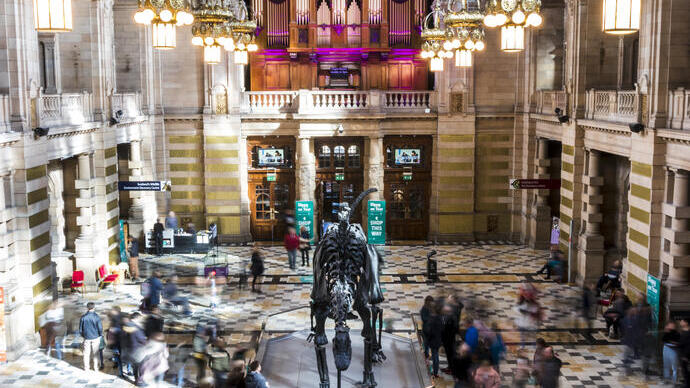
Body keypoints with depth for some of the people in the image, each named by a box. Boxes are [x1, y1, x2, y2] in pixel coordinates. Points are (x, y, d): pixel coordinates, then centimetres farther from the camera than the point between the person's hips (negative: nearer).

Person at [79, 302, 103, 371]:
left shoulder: (83, 317, -7)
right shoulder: (96, 317, -12)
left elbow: (80, 329, 1)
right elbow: (100, 328, -9)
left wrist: (83, 335, 18)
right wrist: (100, 335, 9)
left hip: (87, 338, 1)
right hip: (95, 337, -1)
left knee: (86, 353, 12)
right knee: (95, 353, 10)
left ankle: (86, 367, 18)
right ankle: (95, 367, 15)